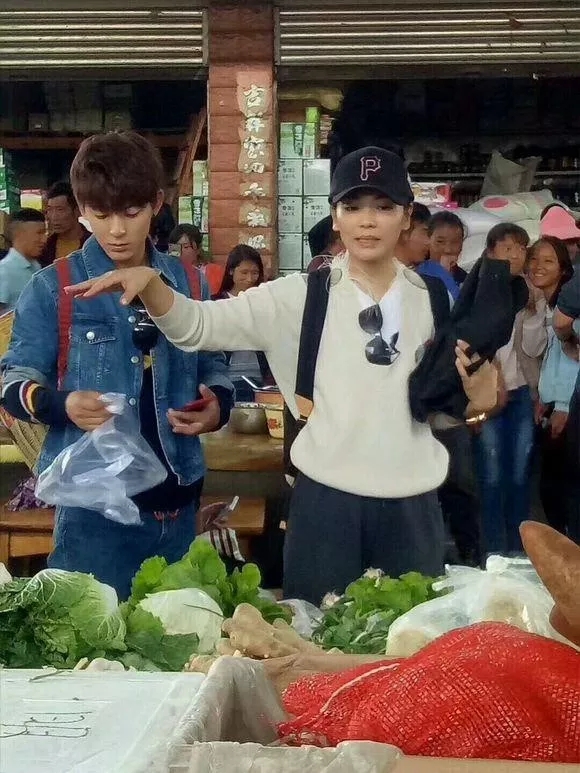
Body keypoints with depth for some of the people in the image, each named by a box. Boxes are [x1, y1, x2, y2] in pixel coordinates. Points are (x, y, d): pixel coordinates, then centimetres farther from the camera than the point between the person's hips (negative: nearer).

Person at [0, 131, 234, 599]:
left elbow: (211, 368, 16)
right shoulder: (53, 289, -5)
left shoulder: (189, 284, 6)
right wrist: (61, 404, -23)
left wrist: (219, 406, -6)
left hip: (176, 500, 4)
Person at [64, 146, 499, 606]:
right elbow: (197, 325, -10)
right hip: (325, 502, -2)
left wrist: (476, 383, -10)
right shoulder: (302, 296, -4)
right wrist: (148, 281, -28)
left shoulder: (433, 301, 3)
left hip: (412, 508, 2)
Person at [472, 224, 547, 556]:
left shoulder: (532, 295, 9)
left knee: (520, 475, 6)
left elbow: (534, 348, 2)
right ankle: (495, 553, 5)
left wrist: (532, 310, -10)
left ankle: (519, 550, 15)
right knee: (492, 476, -3)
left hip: (522, 392, 4)